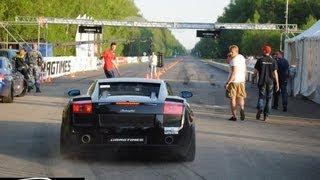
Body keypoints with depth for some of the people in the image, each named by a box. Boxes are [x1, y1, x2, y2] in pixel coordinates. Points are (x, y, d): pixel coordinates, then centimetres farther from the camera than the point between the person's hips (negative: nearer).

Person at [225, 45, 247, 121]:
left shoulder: (234, 60, -17)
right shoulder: (242, 57, 10)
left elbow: (234, 73, -22)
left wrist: (227, 83, -21)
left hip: (233, 81, -7)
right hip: (241, 81, 7)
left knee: (232, 98, 3)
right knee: (240, 97, 12)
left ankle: (234, 116, 4)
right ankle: (242, 109, -17)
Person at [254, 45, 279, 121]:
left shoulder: (260, 60, -3)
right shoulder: (273, 61, 0)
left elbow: (255, 72, -3)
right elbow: (275, 73, -3)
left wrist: (256, 75, 20)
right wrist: (277, 83, 0)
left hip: (262, 81, -1)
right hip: (270, 82, 1)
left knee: (261, 97, 6)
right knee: (269, 98, 9)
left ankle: (260, 109, -22)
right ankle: (266, 115, 9)